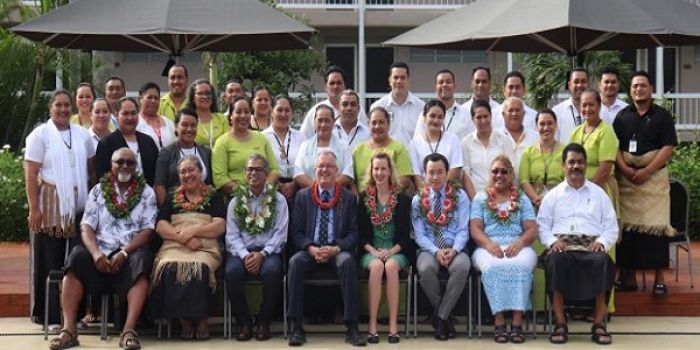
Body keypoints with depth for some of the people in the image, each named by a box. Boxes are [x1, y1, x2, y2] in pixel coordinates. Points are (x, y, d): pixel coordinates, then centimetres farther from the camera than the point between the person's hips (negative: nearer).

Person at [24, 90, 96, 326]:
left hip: (78, 207, 4)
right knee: (49, 262, 0)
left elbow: (91, 170, 16)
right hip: (49, 207, -4)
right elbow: (30, 174, -6)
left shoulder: (82, 135, 12)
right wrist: (33, 208, -12)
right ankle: (46, 313, 7)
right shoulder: (40, 135, 0)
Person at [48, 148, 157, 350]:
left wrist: (124, 253, -17)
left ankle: (129, 331, -41)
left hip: (131, 252, -1)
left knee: (142, 258, -35)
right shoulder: (98, 191, 12)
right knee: (77, 256, -29)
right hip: (101, 252, 1)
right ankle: (69, 330, -32)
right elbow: (87, 227, 3)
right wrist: (96, 253, -16)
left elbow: (147, 230, -2)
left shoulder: (146, 193, 8)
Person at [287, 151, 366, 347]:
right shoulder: (303, 196, 12)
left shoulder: (349, 198, 9)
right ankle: (296, 327, -29)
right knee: (296, 262, -32)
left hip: (338, 251, -1)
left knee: (347, 261, -35)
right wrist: (311, 248, -14)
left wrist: (336, 248, -16)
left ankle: (352, 328, -32)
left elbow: (353, 233, 3)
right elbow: (296, 232, 6)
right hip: (310, 251, 1)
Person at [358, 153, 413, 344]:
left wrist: (391, 251, -13)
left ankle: (393, 325, -32)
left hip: (396, 251, 0)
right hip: (371, 251, 0)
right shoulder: (363, 198, 9)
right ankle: (372, 324, -31)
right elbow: (361, 233, 5)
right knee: (376, 266, -34)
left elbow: (405, 233, 3)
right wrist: (374, 251, -11)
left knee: (391, 266, -34)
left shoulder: (402, 199, 7)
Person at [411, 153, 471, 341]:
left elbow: (463, 230, 0)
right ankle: (444, 316, -10)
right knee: (426, 269, -35)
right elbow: (419, 234, 1)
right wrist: (436, 251, -17)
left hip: (454, 249, 0)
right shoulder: (418, 200, 7)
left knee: (462, 267, -35)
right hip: (429, 249, 0)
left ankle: (440, 316, -19)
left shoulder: (460, 196, 6)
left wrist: (454, 250, -19)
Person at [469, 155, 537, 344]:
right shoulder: (481, 198, 18)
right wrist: (489, 243, -16)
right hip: (489, 248, 0)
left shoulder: (522, 199, 19)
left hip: (518, 247, 0)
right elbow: (474, 228, 5)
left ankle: (517, 322, -38)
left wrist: (519, 243, -14)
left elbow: (532, 229, 8)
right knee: (493, 267, -36)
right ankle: (498, 321, -36)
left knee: (521, 266, -35)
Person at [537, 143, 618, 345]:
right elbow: (542, 225, 11)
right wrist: (552, 241, -10)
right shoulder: (553, 195, 19)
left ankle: (599, 324, -32)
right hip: (562, 245, 0)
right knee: (556, 260, -37)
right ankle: (560, 324, -33)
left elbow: (611, 227, 15)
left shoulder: (599, 194, 20)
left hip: (591, 246, 1)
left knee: (602, 260, -36)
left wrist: (602, 242, -6)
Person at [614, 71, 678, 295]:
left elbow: (668, 148, -3)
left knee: (656, 225, -7)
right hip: (626, 177, 2)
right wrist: (625, 169, -10)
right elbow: (615, 146, 7)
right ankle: (629, 275, 8)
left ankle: (659, 278, -5)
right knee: (627, 226, 2)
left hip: (654, 176, -2)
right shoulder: (622, 116, 11)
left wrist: (646, 171, -12)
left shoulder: (662, 116, 4)